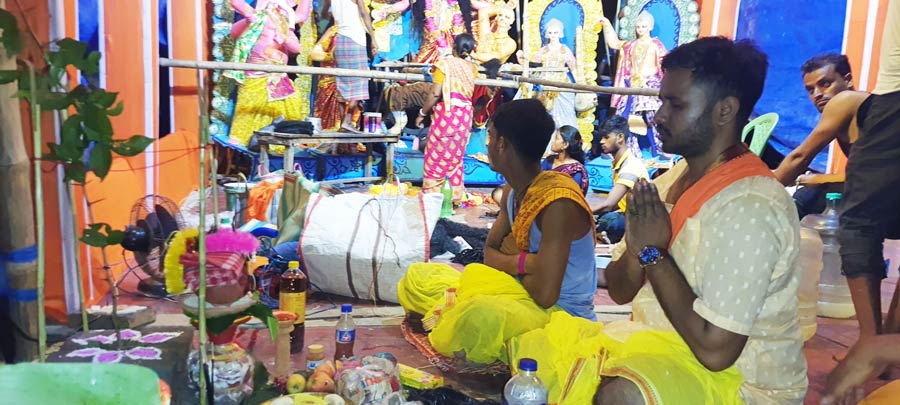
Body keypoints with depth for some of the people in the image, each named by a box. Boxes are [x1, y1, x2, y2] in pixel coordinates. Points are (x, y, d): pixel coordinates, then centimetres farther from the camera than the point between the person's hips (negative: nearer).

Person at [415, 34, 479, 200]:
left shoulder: (444, 64, -7)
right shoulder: (472, 68, 5)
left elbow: (435, 94, -14)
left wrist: (422, 113, -4)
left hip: (445, 114, -5)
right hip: (464, 116, 5)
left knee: (435, 157, 5)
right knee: (456, 158, 15)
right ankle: (454, 196, 19)